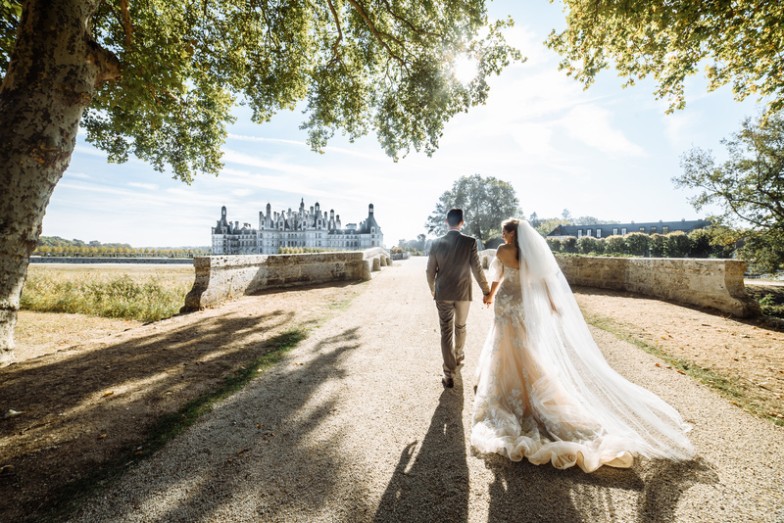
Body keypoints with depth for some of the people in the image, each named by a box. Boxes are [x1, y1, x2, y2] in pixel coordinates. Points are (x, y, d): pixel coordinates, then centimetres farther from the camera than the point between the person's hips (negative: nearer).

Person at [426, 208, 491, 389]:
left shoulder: (436, 243, -7)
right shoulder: (470, 242, -12)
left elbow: (430, 271, -2)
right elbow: (477, 269, -10)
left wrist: (433, 290, 15)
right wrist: (486, 291, 2)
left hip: (443, 294, 0)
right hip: (463, 293, 0)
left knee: (446, 331, 4)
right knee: (460, 327, 23)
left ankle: (449, 374, 2)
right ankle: (458, 357, 45)